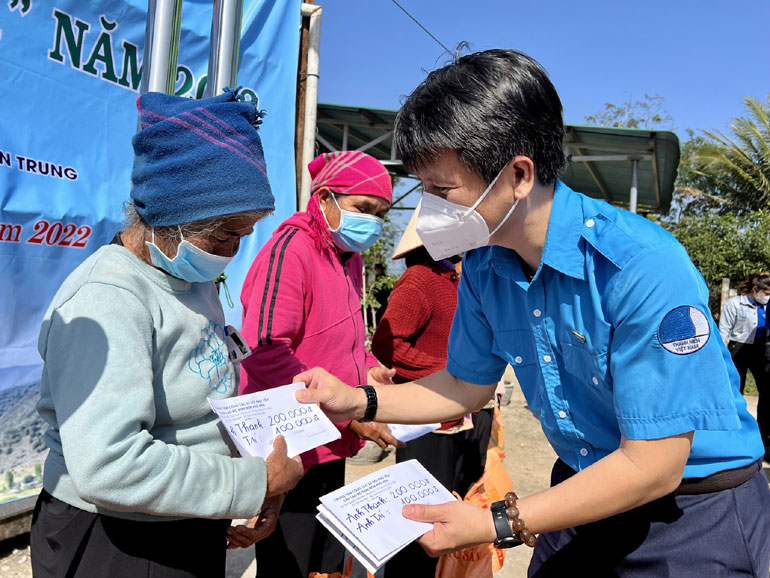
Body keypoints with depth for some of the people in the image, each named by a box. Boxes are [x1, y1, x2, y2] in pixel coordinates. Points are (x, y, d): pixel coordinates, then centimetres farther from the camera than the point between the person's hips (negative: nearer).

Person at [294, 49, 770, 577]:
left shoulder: (645, 268, -31)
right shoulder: (483, 267, -9)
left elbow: (652, 466, -27)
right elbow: (469, 384, 3)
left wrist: (497, 525, -25)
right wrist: (360, 401, -9)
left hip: (696, 513, -5)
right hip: (587, 493, 5)